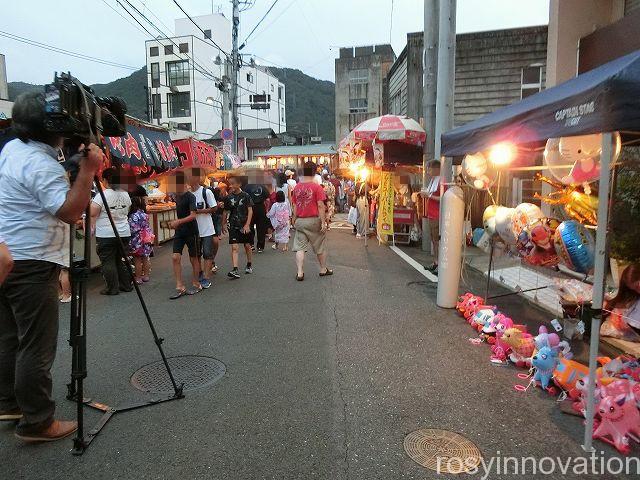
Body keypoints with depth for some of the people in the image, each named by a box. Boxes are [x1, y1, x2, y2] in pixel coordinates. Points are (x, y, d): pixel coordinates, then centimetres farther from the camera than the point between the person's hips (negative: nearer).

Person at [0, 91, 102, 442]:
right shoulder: (41, 165, -18)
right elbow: (69, 211, -26)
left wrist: (80, 164, 11)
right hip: (31, 263, -10)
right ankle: (36, 422, 7)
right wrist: (88, 168, -23)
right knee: (36, 347, -2)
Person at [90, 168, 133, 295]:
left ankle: (112, 288, 6)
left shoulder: (102, 195, -14)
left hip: (106, 235, -6)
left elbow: (92, 213, -17)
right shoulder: (125, 194, 5)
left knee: (108, 262, 3)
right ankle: (126, 285, 20)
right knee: (120, 260, 16)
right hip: (124, 233, 6)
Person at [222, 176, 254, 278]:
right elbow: (226, 212, 13)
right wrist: (223, 224, 15)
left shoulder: (245, 196, -4)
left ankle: (249, 265, 32)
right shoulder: (229, 197, 3)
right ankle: (235, 270, -14)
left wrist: (247, 225, -13)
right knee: (234, 247, -9)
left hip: (245, 225, -1)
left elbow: (250, 211, -6)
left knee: (247, 246, 12)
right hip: (233, 226, 1)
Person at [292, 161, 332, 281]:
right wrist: (323, 222, -11)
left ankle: (300, 273, 0)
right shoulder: (317, 187, -10)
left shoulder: (297, 187, 4)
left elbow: (295, 205, 10)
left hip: (300, 221, 3)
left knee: (300, 247, 5)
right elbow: (320, 206, -13)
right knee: (320, 247, 13)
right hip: (314, 220, -3)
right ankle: (323, 269, 26)